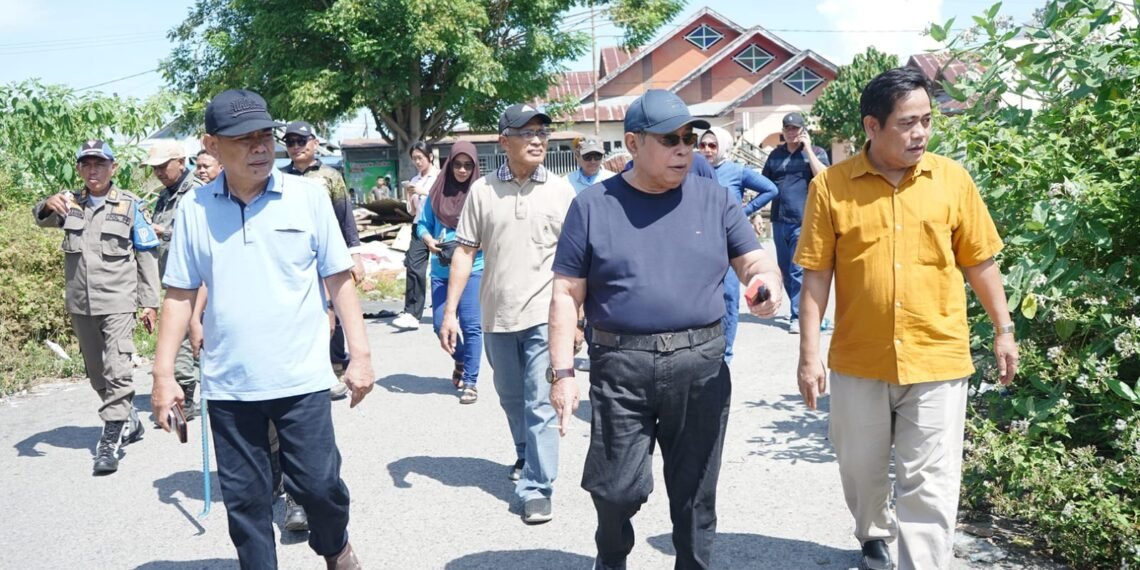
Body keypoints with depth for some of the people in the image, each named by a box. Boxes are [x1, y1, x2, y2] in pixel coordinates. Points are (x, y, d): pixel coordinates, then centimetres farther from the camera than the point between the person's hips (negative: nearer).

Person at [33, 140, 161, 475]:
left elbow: (147, 255, 0)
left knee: (117, 371, -12)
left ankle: (110, 440, -8)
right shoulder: (70, 203, 7)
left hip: (117, 302, -4)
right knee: (96, 373, 15)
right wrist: (48, 206, -36)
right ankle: (129, 422, 31)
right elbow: (42, 219, -11)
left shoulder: (130, 205, -2)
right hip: (80, 305, 5)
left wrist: (150, 302, -2)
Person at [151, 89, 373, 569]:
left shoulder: (309, 196, -4)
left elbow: (339, 278, -1)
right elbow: (179, 294, 5)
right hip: (227, 384, 2)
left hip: (300, 378, -1)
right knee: (244, 499, 11)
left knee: (319, 483, 6)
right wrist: (164, 373, 2)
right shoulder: (194, 210, 0)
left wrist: (360, 353, -5)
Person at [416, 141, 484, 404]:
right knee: (441, 324, 6)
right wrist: (429, 240, -8)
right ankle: (461, 360, 36)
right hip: (440, 269, 4)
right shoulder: (437, 192, 7)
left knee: (471, 325, -6)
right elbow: (422, 224, 12)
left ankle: (470, 382, 5)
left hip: (472, 268, -4)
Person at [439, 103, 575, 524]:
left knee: (540, 406, -5)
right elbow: (464, 253, 2)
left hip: (544, 315, -2)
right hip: (496, 316, 3)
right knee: (512, 400, 19)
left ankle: (537, 488, 4)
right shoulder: (482, 190, 1)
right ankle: (526, 457, 43)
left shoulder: (561, 191, -1)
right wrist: (450, 312, -3)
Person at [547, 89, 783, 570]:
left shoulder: (714, 198, 5)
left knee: (695, 490, 11)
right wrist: (562, 372, -6)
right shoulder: (593, 205, 0)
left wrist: (767, 280, -18)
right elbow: (567, 295, 1)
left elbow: (755, 261, 7)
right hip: (620, 367, -1)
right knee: (616, 489, 6)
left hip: (700, 366, 2)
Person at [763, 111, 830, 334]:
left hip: (803, 222, -5)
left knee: (798, 270, -9)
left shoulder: (816, 153, 5)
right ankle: (800, 308, 23)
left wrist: (807, 149, -10)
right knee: (785, 270, 10)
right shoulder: (776, 154, 15)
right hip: (779, 221, 5)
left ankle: (798, 316, -4)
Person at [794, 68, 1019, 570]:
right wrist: (809, 354, -6)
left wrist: (1003, 330, 8)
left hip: (938, 360, 0)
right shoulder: (831, 186, -6)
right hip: (858, 361, 1)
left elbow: (979, 262, 7)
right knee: (861, 469, 19)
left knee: (929, 486, 1)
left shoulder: (952, 178, -2)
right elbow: (816, 276, -4)